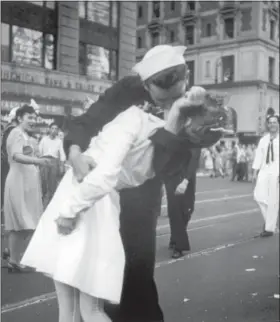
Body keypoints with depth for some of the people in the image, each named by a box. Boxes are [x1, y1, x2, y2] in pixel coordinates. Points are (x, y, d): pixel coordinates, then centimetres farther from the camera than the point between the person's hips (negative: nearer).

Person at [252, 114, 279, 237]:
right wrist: (255, 172, 6)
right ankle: (269, 219, 20)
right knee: (258, 196, -4)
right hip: (264, 171, 4)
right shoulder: (263, 140, 11)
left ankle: (269, 228, 11)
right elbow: (258, 156, 11)